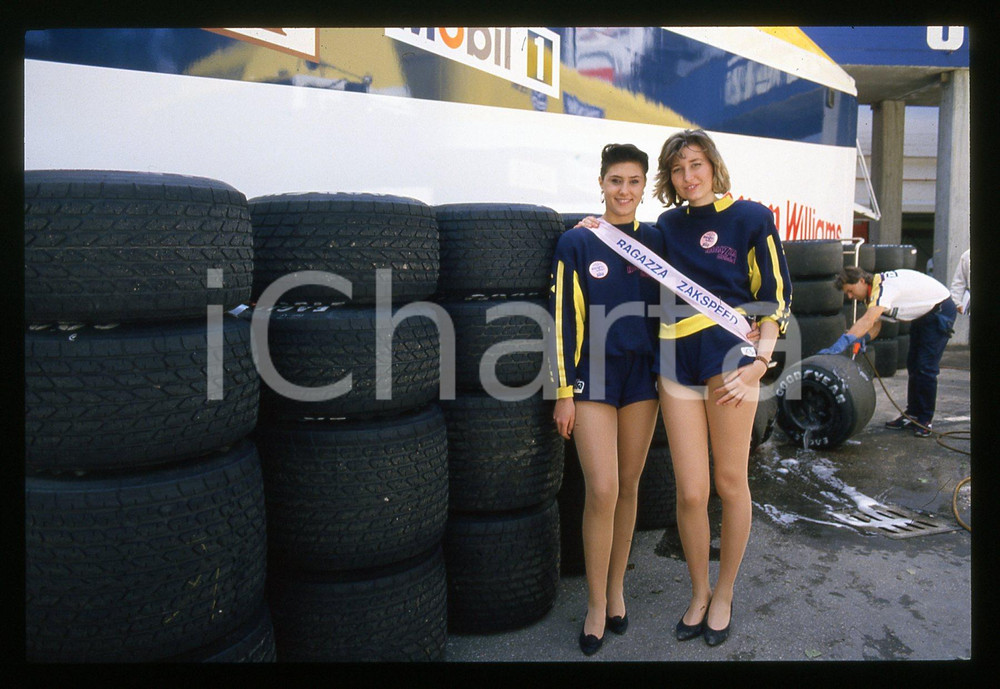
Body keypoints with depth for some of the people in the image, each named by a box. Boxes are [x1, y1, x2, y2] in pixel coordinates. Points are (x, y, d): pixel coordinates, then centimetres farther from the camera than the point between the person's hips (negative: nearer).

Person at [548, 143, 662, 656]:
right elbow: (563, 319, -5)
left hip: (643, 375, 4)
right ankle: (597, 604, 9)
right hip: (594, 376, -3)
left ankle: (616, 586, 28)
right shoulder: (577, 242, -2)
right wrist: (564, 392, -8)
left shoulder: (655, 241, 8)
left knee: (628, 487, 10)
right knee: (601, 491, -8)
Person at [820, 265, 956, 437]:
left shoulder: (884, 286, -32)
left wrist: (841, 344, -53)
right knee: (913, 366, 11)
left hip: (940, 311, -10)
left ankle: (925, 421, 0)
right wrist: (863, 339, -27)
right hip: (923, 314, 10)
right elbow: (875, 325, -5)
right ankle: (912, 415, 20)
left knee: (925, 369, -10)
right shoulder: (874, 292, -1)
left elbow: (867, 321, -45)